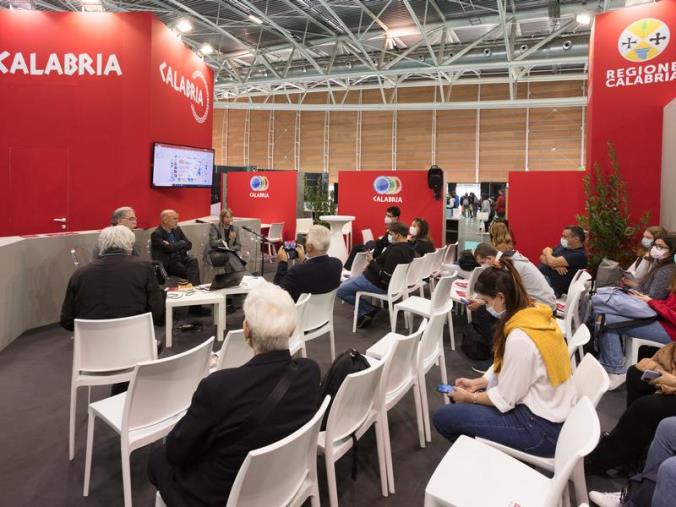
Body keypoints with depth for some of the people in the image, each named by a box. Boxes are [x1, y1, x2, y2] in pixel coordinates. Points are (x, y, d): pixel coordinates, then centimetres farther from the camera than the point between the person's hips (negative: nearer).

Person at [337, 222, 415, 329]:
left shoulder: (395, 250, -27)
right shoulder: (408, 248, 4)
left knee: (341, 290, -7)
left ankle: (369, 309, 0)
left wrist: (372, 262, -18)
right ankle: (364, 313, 12)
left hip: (378, 284, -11)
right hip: (386, 281, 11)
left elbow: (385, 277, -29)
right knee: (346, 282, 23)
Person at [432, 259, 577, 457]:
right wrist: (478, 383, 10)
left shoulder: (520, 338, -28)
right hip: (550, 412, 9)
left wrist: (470, 397, -2)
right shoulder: (536, 314, -1)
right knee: (461, 398, 16)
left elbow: (505, 399, -18)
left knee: (443, 417, -7)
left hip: (542, 428, -9)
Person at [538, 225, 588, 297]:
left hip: (553, 286, -9)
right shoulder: (563, 246, 15)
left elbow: (552, 262, -20)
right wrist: (555, 266, -12)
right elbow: (542, 258, 9)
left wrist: (547, 252, 3)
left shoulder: (579, 255, -12)